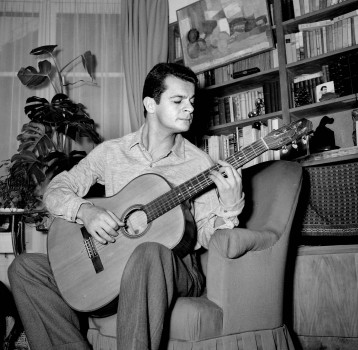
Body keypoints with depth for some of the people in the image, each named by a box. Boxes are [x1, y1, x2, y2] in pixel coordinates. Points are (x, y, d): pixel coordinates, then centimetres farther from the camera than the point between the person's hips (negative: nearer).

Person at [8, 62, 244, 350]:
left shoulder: (199, 163, 0)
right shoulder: (111, 152, 4)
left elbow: (207, 235, -3)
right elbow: (56, 191, 4)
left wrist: (229, 206, -23)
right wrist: (85, 211, -16)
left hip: (175, 268, -3)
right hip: (107, 263, 3)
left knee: (150, 252, -38)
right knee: (25, 267, -11)